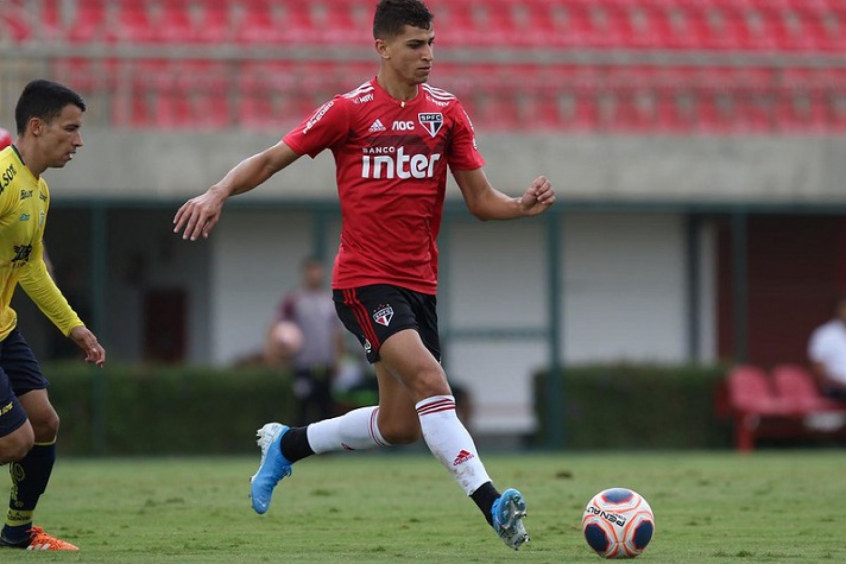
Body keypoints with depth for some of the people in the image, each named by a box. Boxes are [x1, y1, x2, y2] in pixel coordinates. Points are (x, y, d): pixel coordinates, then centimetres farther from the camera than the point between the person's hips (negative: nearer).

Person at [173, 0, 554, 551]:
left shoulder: (447, 112, 7)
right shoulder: (350, 111, -4)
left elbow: (481, 200, 8)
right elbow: (272, 159, 2)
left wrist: (523, 205, -13)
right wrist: (218, 194, -14)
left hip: (418, 282, 6)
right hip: (364, 280, -6)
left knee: (400, 425, 8)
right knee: (429, 378, -26)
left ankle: (287, 444, 31)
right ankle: (491, 501, -32)